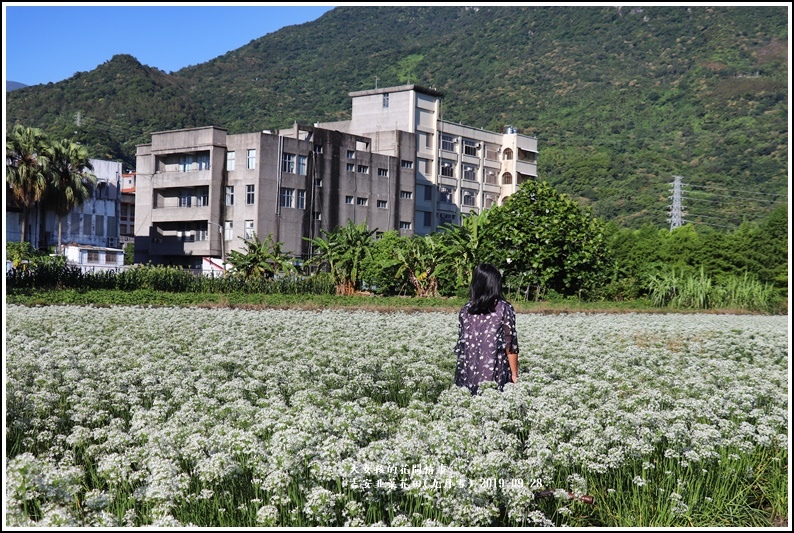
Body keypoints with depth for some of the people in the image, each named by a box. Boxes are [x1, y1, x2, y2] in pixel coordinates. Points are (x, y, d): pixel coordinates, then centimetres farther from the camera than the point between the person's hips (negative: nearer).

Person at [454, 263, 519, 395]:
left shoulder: (465, 311, 4)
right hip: (495, 375, -3)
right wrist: (514, 374, 3)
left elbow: (460, 345, 7)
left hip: (468, 375, 3)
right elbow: (510, 346, -5)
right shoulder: (504, 309, -4)